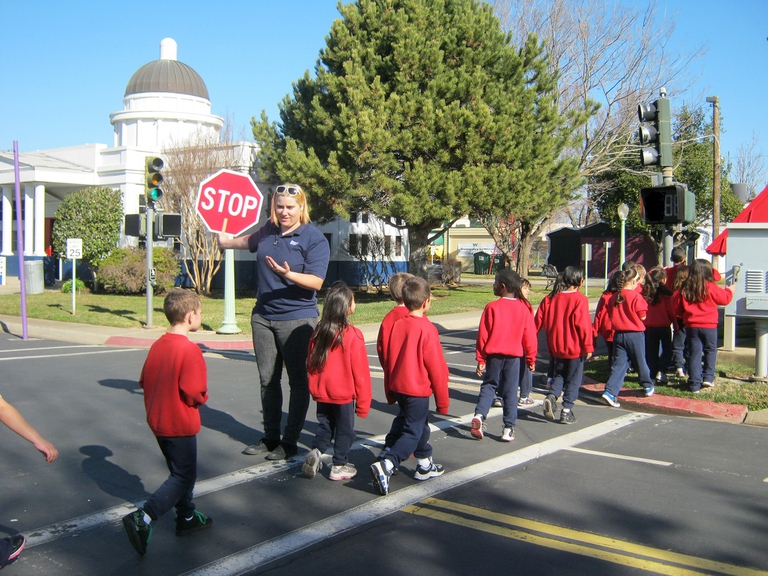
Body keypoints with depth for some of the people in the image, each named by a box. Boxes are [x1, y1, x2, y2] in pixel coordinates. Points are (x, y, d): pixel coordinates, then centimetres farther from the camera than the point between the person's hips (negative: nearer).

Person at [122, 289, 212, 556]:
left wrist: (155, 405, 16)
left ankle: (186, 517, 33)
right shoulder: (190, 349, -22)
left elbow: (145, 380, 8)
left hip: (158, 421, 8)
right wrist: (202, 398, -4)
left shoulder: (158, 346, 3)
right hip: (181, 424, -8)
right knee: (184, 477, 2)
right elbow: (193, 392, -25)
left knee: (180, 471, 21)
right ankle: (143, 518, -9)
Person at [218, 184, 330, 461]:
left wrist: (288, 274, -33)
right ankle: (270, 437, 23)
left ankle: (290, 442, 12)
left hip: (297, 319, -6)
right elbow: (249, 241, 32)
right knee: (267, 380, 12)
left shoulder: (314, 239, -10)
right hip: (263, 316, 6)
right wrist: (226, 241, 44)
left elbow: (316, 282, -19)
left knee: (298, 381, 3)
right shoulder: (268, 231, 7)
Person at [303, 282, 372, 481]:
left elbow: (311, 364, 6)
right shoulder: (352, 336, -19)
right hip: (344, 395, -4)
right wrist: (363, 402, -3)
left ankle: (316, 451, 4)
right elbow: (360, 371, -13)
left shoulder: (319, 332, -5)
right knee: (344, 431, 11)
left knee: (324, 425, 21)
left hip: (322, 395, 4)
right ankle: (339, 467, 17)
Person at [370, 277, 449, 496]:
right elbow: (437, 367, -13)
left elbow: (389, 361, 8)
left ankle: (425, 465, 35)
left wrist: (390, 392, 19)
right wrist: (442, 401, -3)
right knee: (412, 433, -2)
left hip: (399, 387, 7)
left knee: (420, 426, 23)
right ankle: (385, 465, -17)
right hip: (418, 390, -7)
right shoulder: (427, 329, -17)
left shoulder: (397, 325, 1)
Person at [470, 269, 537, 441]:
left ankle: (479, 415, -8)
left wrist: (480, 358, 0)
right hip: (514, 356, 1)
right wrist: (531, 359, 13)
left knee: (488, 386, 13)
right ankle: (508, 429, 9)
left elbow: (483, 334, -7)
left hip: (494, 355, -1)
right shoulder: (523, 309, 0)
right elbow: (529, 336, 3)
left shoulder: (491, 307, -8)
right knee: (510, 391, 8)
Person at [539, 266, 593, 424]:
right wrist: (588, 346, -8)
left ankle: (551, 396, -5)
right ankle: (567, 411, 7)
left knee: (559, 375, 19)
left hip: (557, 347, 4)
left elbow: (547, 323, 6)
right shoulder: (580, 299, -13)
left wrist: (551, 345, 16)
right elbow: (584, 325, -16)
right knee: (573, 380, 7)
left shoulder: (555, 298, 2)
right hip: (576, 347, -4)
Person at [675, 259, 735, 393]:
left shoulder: (685, 289, -2)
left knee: (694, 353, 5)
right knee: (710, 350, 17)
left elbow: (679, 309, 5)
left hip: (691, 326, 2)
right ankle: (708, 377, 13)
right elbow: (724, 299, 4)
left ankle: (694, 384, 3)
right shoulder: (711, 287, -10)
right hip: (709, 326, -2)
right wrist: (730, 290, 24)